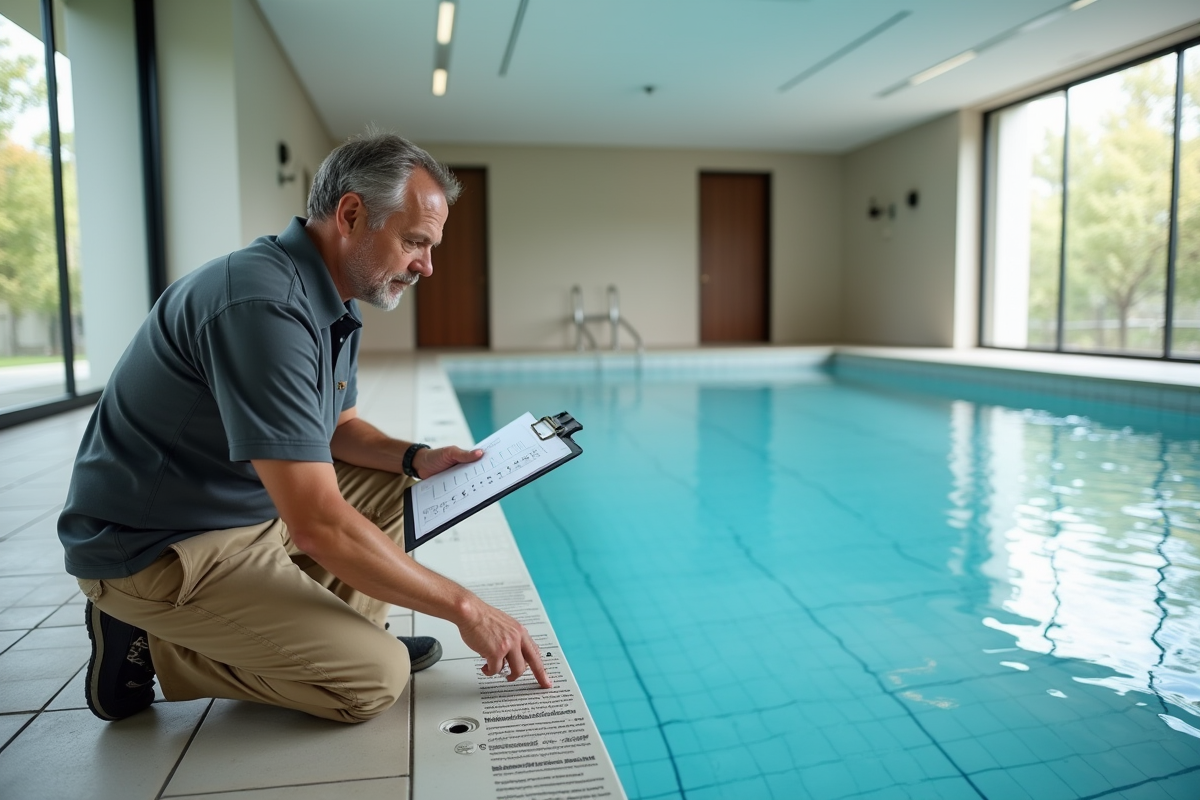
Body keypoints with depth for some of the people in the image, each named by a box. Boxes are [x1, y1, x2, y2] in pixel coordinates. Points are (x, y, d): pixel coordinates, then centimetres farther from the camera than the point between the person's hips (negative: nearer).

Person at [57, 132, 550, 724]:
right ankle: (154, 647, -2)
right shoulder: (264, 304, -30)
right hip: (156, 548, -10)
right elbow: (318, 524, -33)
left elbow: (336, 428, 16)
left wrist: (413, 458, -5)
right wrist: (464, 607, -25)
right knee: (375, 677, -15)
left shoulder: (331, 303, 3)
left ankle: (352, 633, 11)